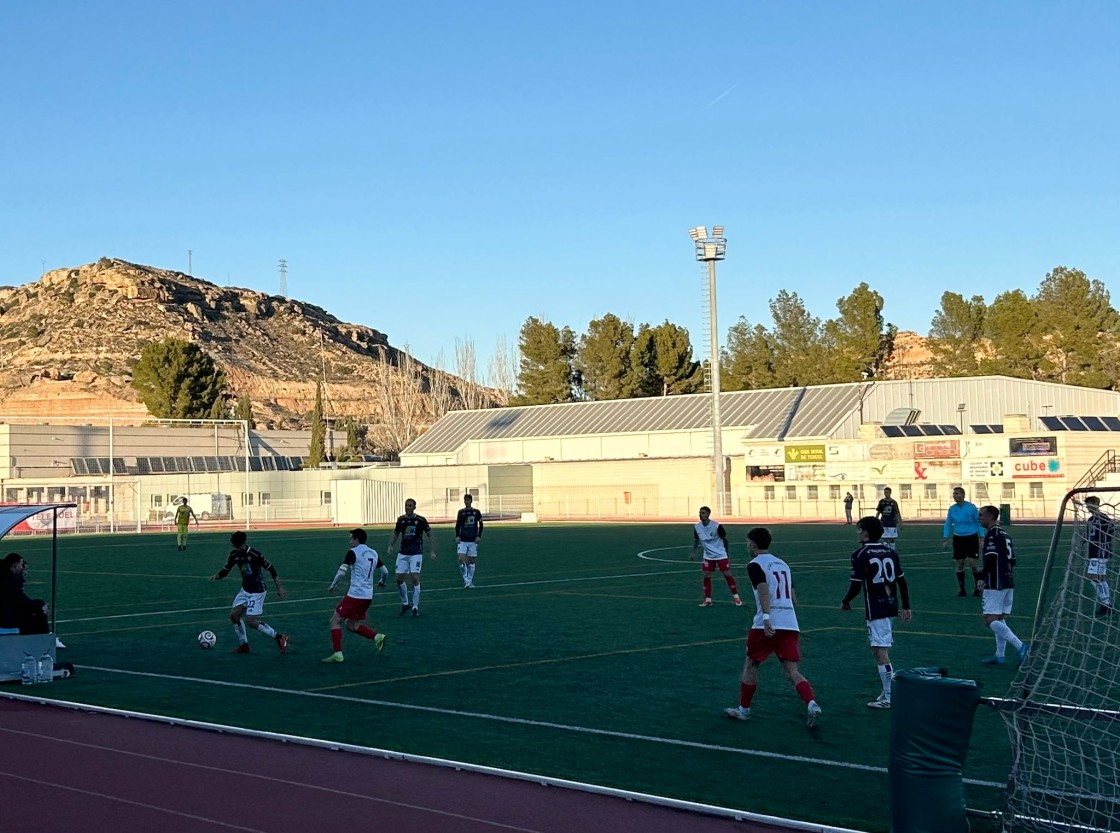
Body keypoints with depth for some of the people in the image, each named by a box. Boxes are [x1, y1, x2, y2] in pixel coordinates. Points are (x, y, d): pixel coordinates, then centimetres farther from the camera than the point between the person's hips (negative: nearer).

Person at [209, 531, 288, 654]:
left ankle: (279, 638, -2)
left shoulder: (254, 554, -21)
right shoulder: (234, 555, -1)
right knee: (234, 615, 0)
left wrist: (279, 588, -10)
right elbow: (225, 570, 8)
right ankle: (243, 645, 15)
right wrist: (216, 576, -15)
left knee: (251, 621, -13)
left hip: (257, 592, -7)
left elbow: (271, 569, -14)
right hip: (245, 590, 7)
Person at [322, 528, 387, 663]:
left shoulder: (353, 552, -8)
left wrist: (332, 586, -2)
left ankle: (338, 654, -6)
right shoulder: (374, 553, 14)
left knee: (335, 620, 2)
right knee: (351, 625, 20)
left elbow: (342, 571, -16)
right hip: (368, 596, 8)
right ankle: (377, 637, 2)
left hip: (355, 595, -8)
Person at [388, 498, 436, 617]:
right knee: (399, 578, 0)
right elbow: (396, 533, 17)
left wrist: (432, 551, -4)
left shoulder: (421, 520, -7)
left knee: (414, 578, -12)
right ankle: (405, 603, 20)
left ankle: (415, 607, 0)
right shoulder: (401, 520, 3)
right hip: (403, 553, 4)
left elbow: (429, 535, 1)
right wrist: (390, 546, 4)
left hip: (416, 553, -4)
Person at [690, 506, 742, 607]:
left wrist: (728, 554, 0)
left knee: (727, 574, -3)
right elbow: (696, 539, 12)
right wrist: (693, 552, 3)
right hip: (708, 556, 4)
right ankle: (708, 599, 8)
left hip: (721, 554, -4)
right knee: (706, 576, -2)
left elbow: (725, 539, -6)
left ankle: (736, 597, 10)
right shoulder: (697, 527, -7)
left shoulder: (717, 526, -20)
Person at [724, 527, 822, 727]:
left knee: (750, 665, 13)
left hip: (767, 626, -6)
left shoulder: (755, 565, -2)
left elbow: (764, 590, -19)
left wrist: (766, 617, -29)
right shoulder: (783, 564, 21)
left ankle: (743, 710, 23)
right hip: (790, 624, 6)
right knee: (792, 671, 1)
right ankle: (812, 705, -22)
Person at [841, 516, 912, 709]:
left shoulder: (860, 555, -10)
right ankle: (889, 691, 20)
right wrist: (906, 607, 19)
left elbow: (856, 586, -11)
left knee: (880, 652, -5)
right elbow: (902, 581, 12)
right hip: (891, 605, 8)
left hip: (875, 609, -8)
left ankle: (889, 698, -5)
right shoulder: (890, 550, 9)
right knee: (884, 650, 17)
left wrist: (845, 602, 7)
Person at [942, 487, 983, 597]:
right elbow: (948, 524, 11)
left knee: (972, 563, -9)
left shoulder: (971, 507, -7)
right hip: (958, 538, 3)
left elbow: (978, 522, 1)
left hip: (971, 537, -3)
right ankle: (961, 589, 12)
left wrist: (981, 538, -4)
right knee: (959, 564, 3)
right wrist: (945, 538, 1)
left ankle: (977, 587, 8)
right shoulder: (952, 509, 3)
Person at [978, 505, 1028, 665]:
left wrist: (982, 577, -12)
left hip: (995, 584, -10)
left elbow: (991, 558, -22)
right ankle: (999, 655, 12)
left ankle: (1020, 646, -22)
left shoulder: (992, 534, -11)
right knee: (999, 619, 13)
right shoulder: (1004, 534, 17)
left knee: (990, 620, -12)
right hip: (1008, 583, 10)